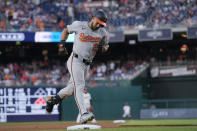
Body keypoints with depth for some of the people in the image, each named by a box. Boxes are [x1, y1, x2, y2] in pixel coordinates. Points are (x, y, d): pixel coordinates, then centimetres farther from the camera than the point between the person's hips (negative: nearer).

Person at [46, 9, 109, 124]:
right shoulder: (79, 25, -6)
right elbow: (66, 30, 10)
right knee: (79, 85, -22)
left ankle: (52, 99, 38)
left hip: (86, 64, 5)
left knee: (72, 88, 13)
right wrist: (62, 45, -3)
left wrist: (102, 48, -10)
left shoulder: (103, 33, 2)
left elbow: (106, 46, 15)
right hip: (75, 61, -5)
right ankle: (84, 114, -36)